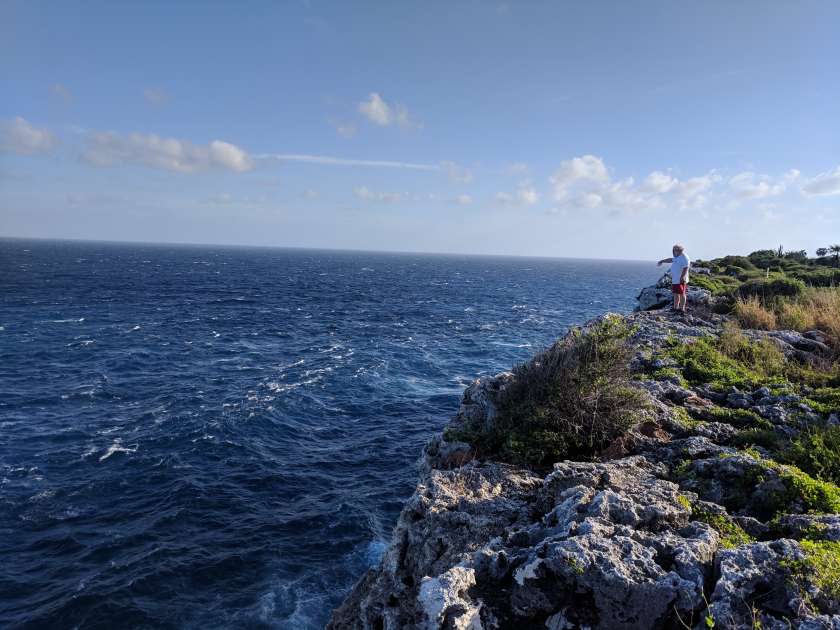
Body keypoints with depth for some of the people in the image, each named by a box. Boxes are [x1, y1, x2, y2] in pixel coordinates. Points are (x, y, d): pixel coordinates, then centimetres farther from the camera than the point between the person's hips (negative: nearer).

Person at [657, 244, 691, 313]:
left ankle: (682, 308, -2)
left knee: (682, 294, -5)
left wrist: (682, 277, -30)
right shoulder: (678, 257, 17)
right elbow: (671, 260, 35)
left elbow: (685, 269, -23)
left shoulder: (684, 258, -15)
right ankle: (676, 307, 22)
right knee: (676, 294, 14)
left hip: (680, 280, -10)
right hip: (675, 280, 10)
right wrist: (662, 261, 43)